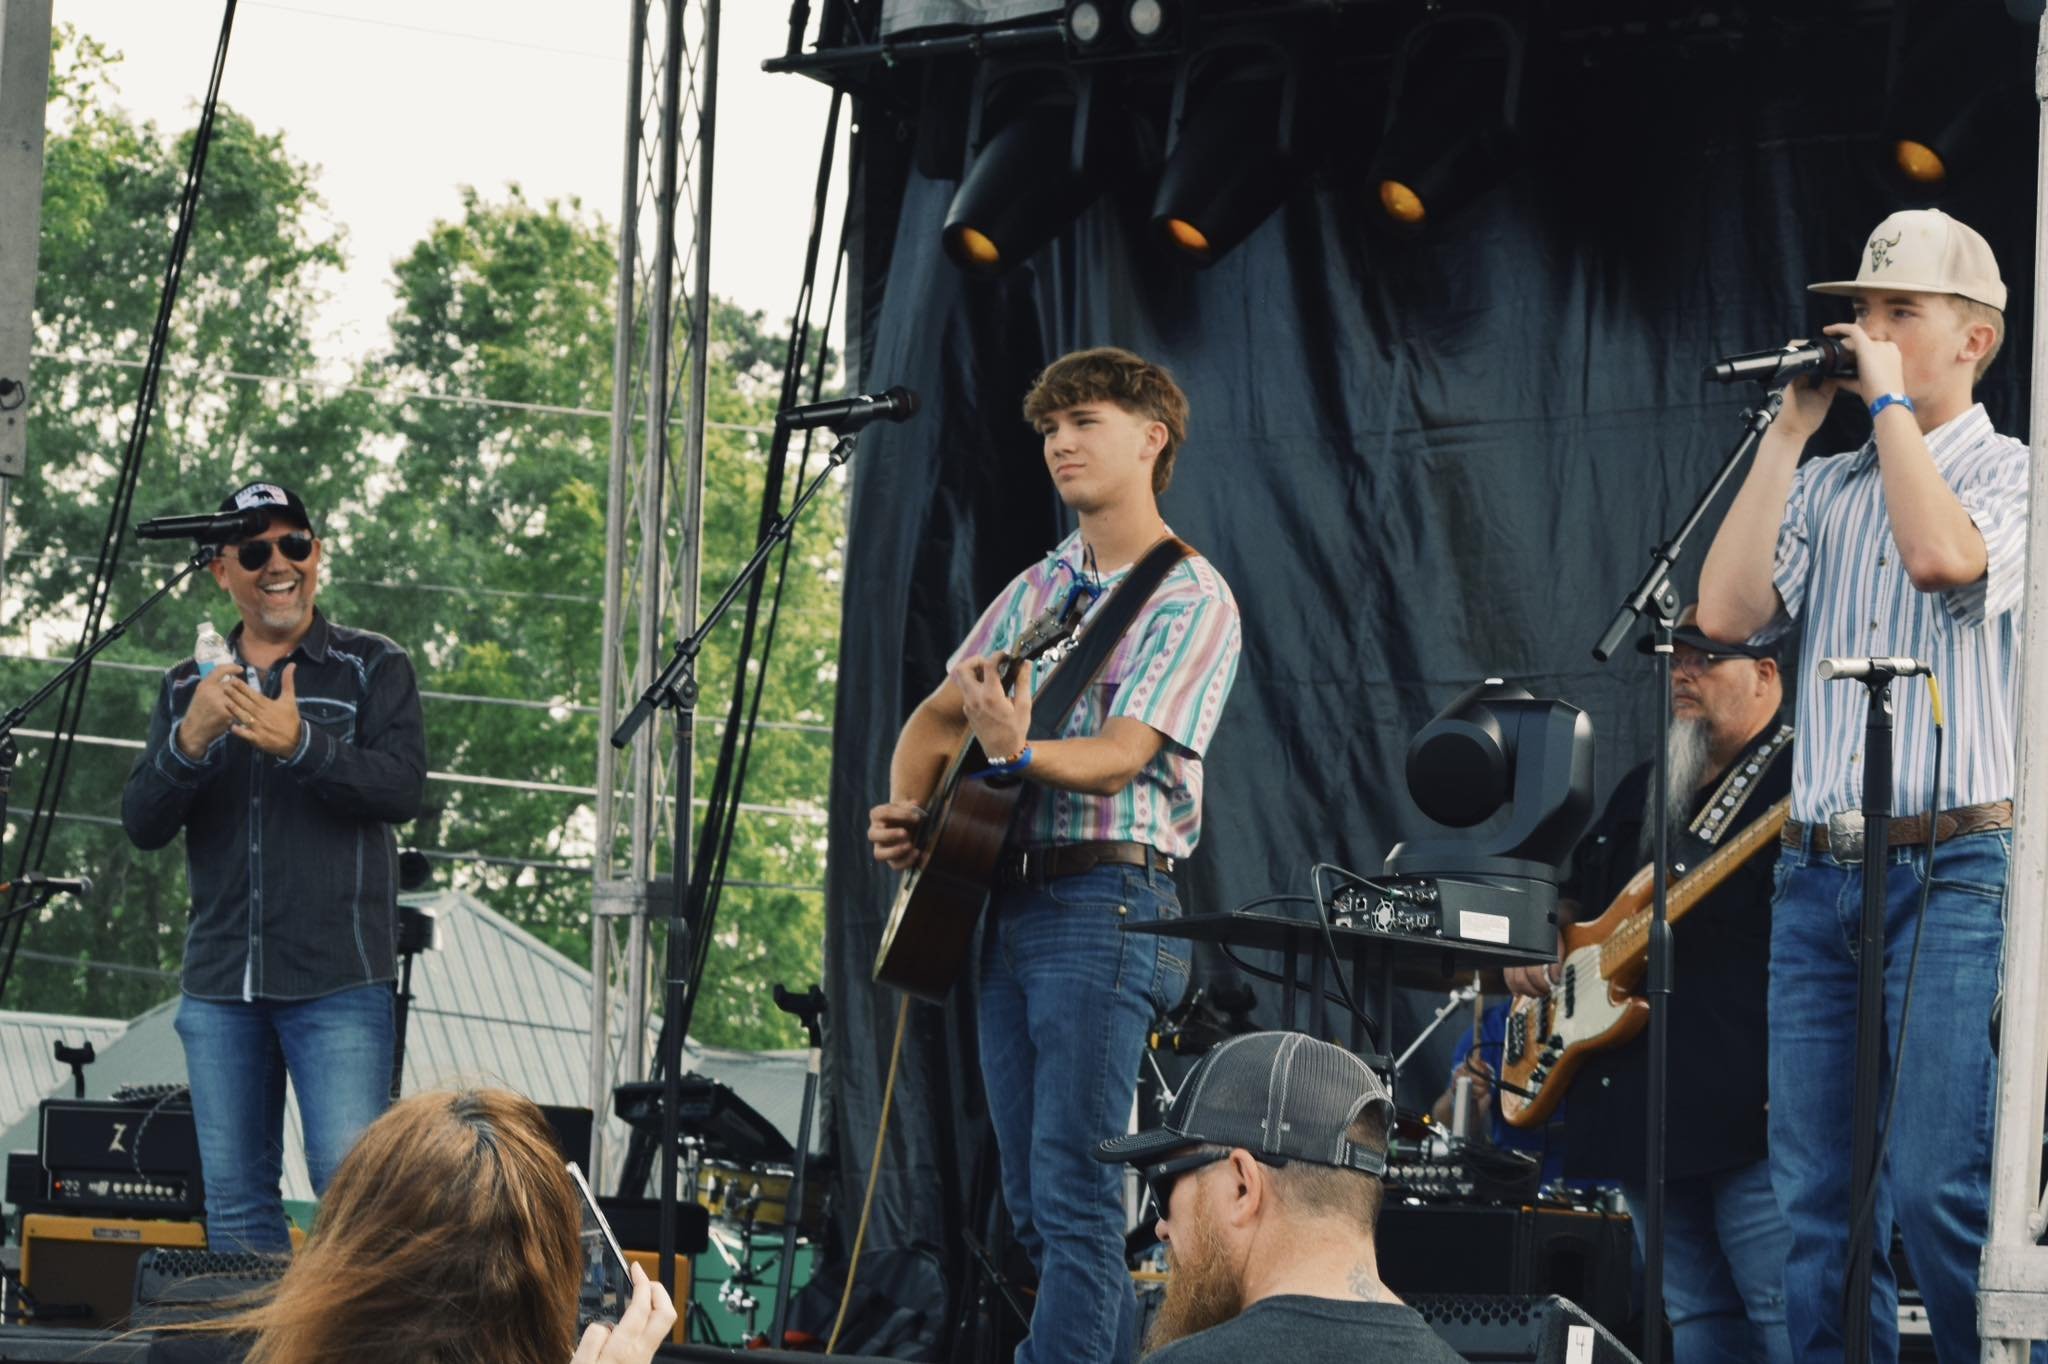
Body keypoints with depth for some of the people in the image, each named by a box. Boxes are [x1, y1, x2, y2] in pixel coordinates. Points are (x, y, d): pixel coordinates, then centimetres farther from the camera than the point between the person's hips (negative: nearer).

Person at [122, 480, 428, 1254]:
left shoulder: (373, 669, 4)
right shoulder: (188, 689, 14)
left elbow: (402, 788, -11)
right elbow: (142, 825, 5)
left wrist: (300, 744, -25)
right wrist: (189, 742, -15)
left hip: (338, 982, -4)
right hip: (221, 986, 4)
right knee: (234, 1200, 6)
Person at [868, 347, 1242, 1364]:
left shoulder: (1190, 599, -6)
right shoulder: (1037, 589, 17)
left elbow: (1120, 756, -18)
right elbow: (937, 717, 22)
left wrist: (1019, 754, -37)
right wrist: (906, 807, 2)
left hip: (1107, 904, -8)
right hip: (1002, 897, 8)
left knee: (1072, 1193, -15)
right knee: (1032, 1203, 8)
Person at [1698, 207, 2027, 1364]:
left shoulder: (2011, 475, 1)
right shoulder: (1824, 489, 16)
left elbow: (1943, 556, -20)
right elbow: (1728, 611, 2)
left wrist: (1888, 400, -8)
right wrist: (1789, 433, 4)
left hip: (1953, 874, -6)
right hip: (1817, 872, 6)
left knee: (1937, 1192, -14)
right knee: (1818, 1199, 3)